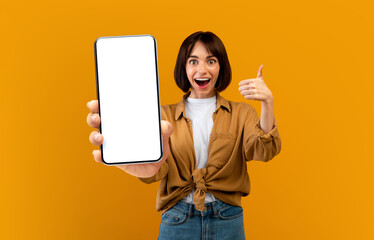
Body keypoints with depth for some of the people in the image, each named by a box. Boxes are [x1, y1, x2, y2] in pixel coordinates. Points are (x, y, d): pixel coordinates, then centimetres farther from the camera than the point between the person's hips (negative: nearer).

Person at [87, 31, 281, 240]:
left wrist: (267, 105, -31)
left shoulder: (240, 113, 4)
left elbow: (264, 151, -13)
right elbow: (158, 169, -13)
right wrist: (149, 166, -39)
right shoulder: (167, 115, 4)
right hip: (177, 222, 0)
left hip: (228, 222, 0)